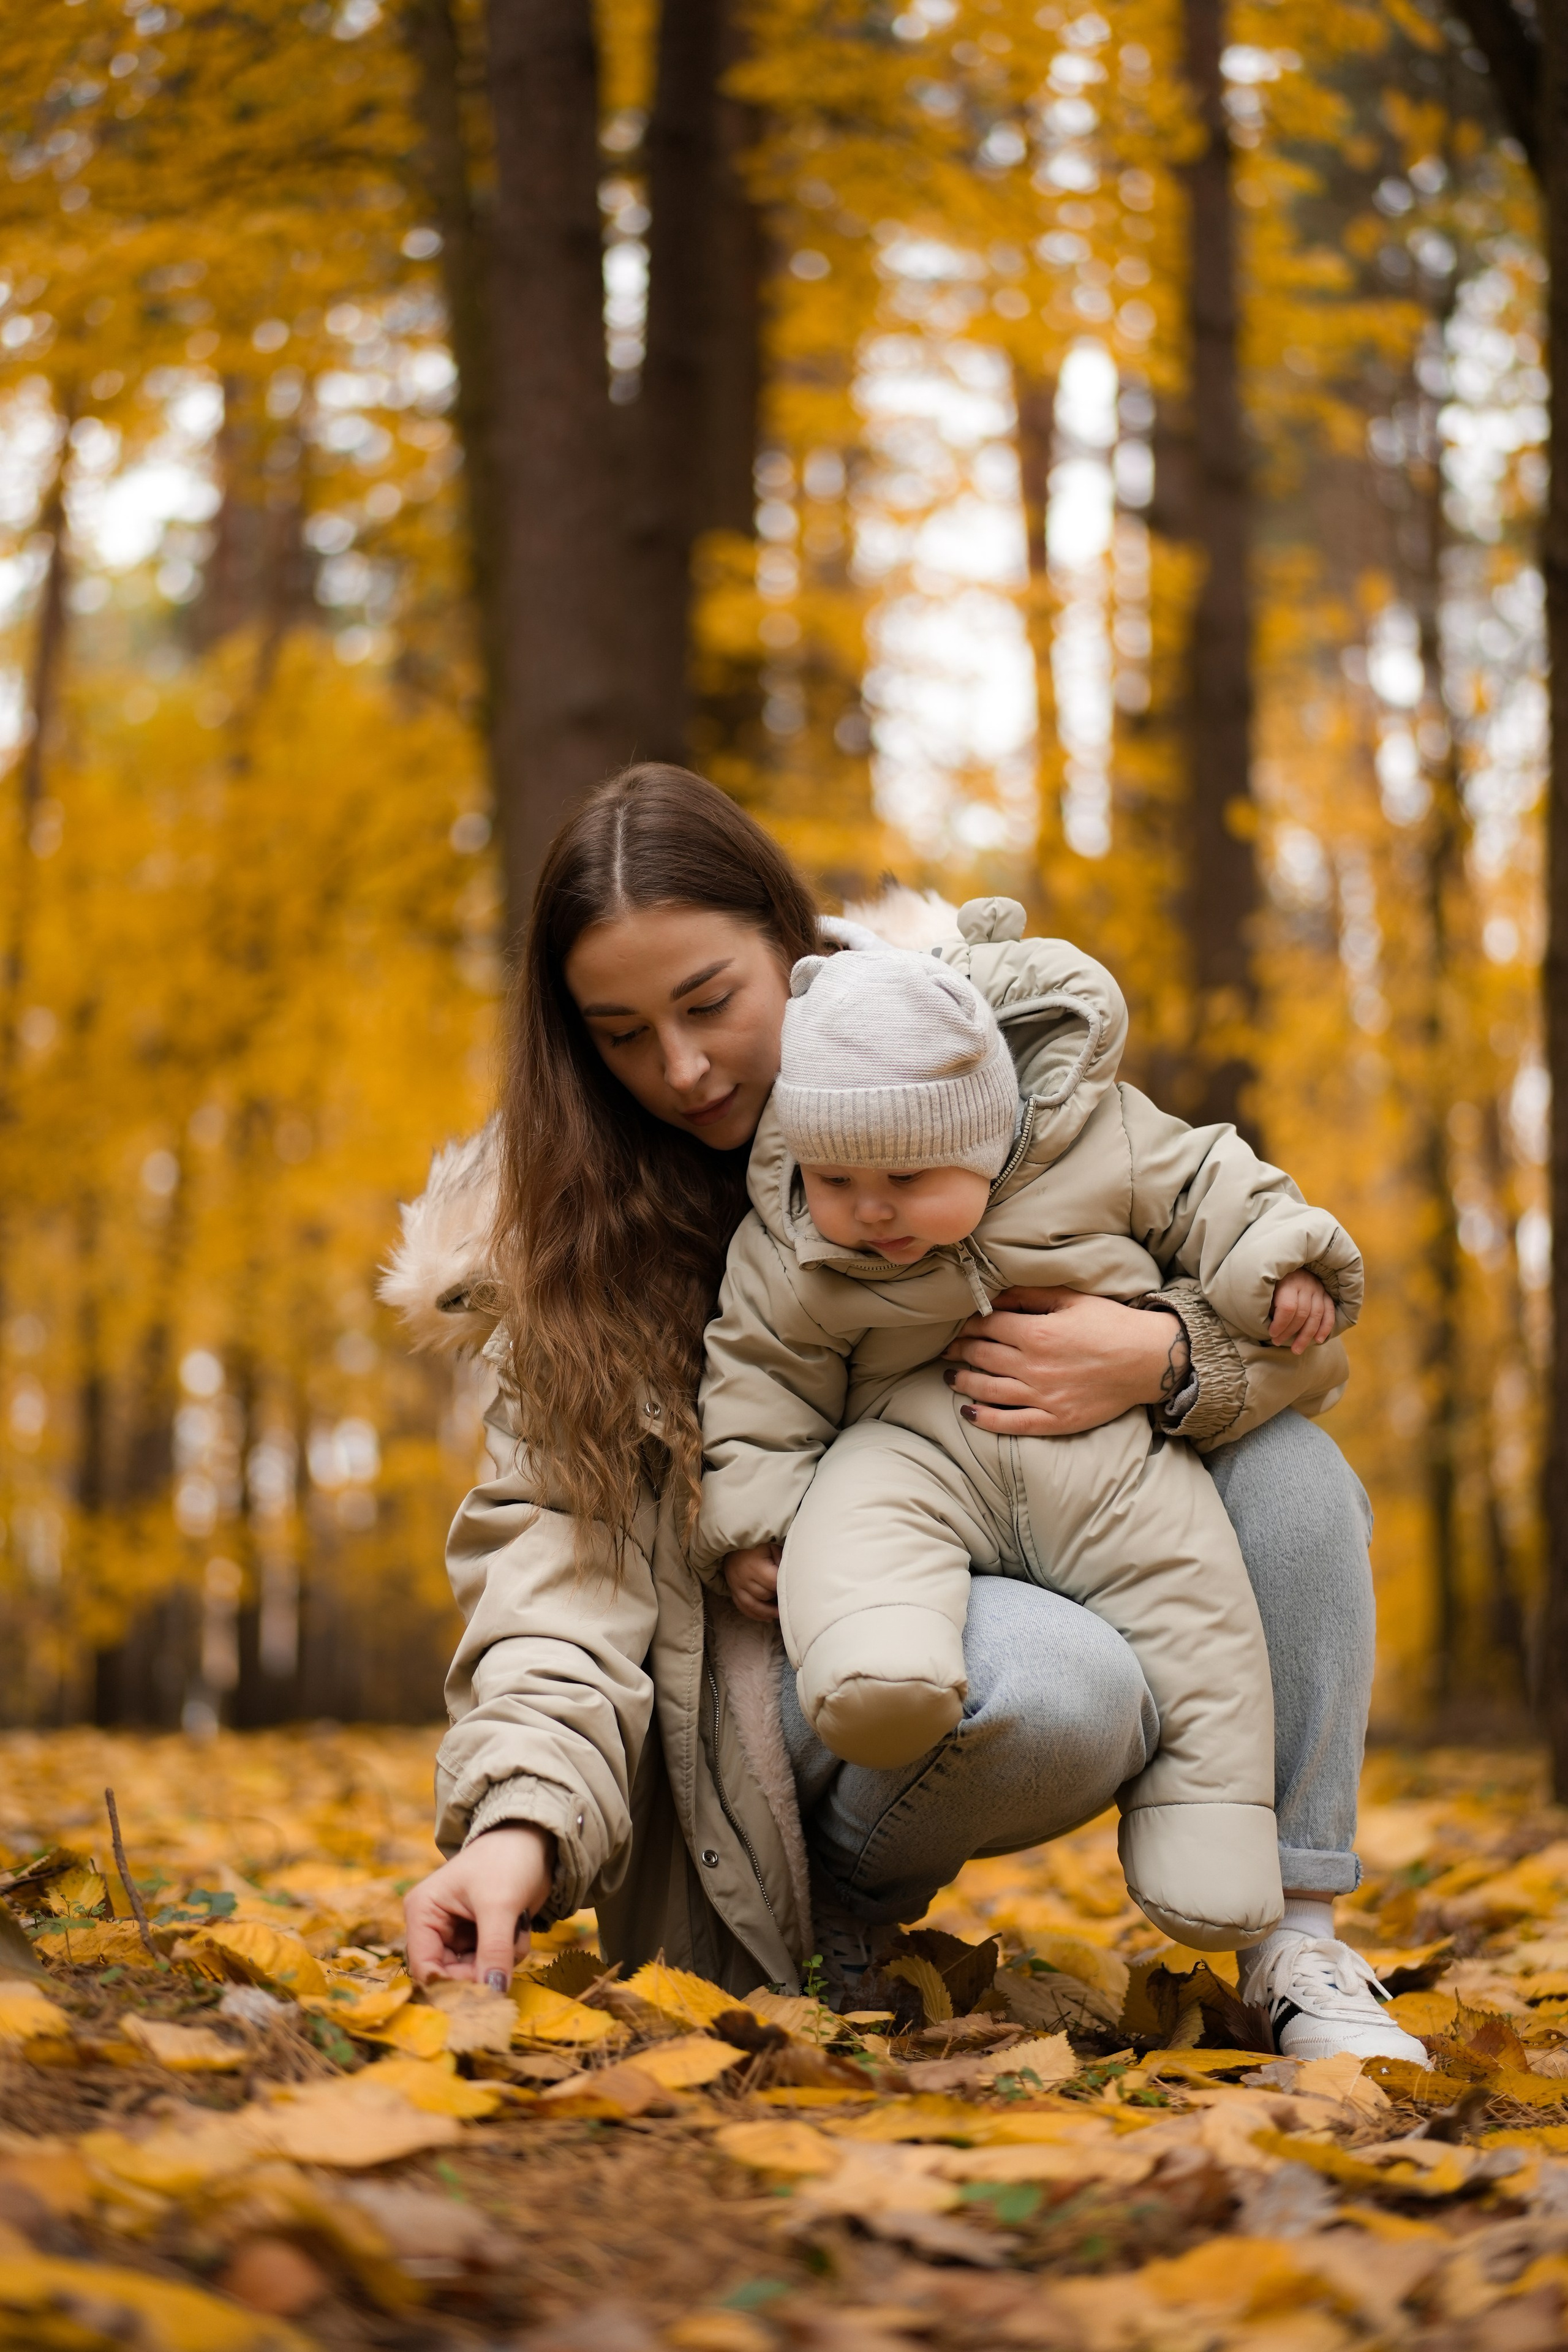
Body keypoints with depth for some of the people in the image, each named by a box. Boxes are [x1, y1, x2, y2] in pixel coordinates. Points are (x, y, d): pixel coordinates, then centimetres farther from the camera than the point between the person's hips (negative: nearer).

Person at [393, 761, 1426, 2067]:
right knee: (1055, 1680, -35)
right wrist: (521, 1815, -32)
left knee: (1289, 1468, -22)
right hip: (788, 1657, -3)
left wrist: (1162, 1356, -25)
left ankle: (1298, 1947, -11)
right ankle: (822, 1922, -6)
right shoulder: (571, 1234, -5)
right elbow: (558, 1543, -15)